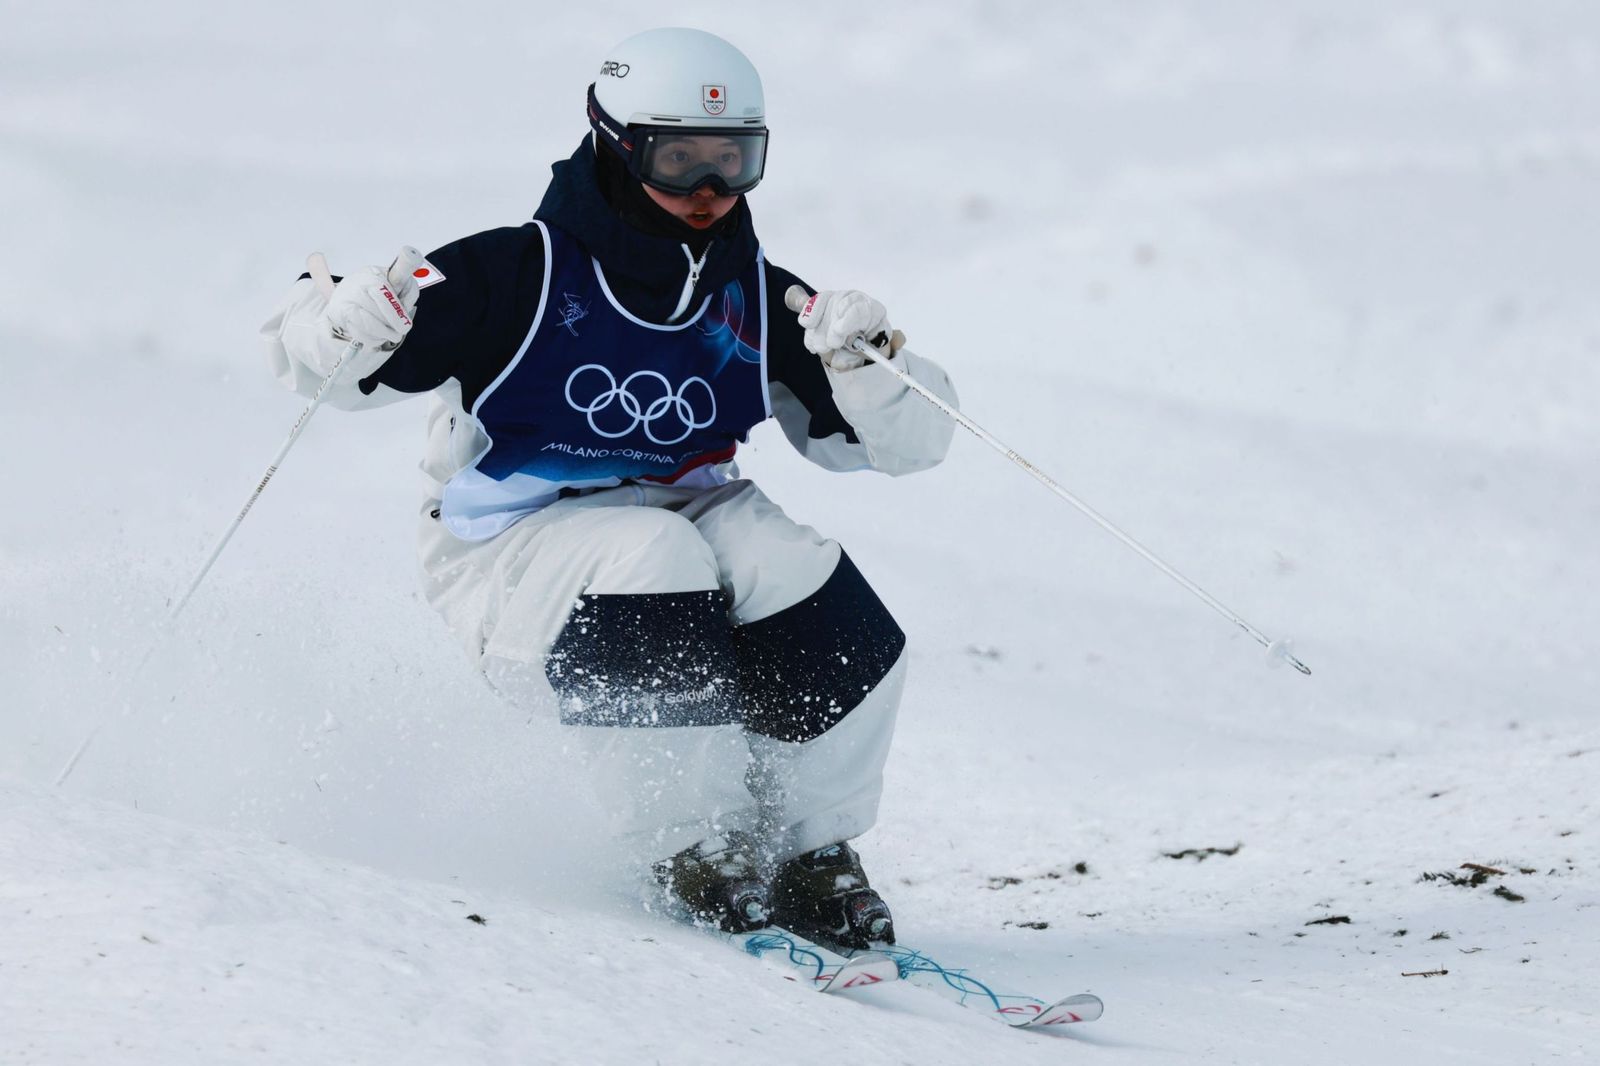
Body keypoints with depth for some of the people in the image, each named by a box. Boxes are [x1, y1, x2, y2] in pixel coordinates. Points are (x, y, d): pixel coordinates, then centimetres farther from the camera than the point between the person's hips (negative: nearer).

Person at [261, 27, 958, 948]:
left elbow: (912, 441, 0)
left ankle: (812, 848, -6)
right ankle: (692, 850, -21)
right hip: (513, 561, -4)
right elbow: (311, 353, -13)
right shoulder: (522, 275, -13)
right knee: (653, 559, -34)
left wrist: (868, 367, -21)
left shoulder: (760, 302, 0)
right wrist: (346, 322, -37)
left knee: (803, 579, -24)